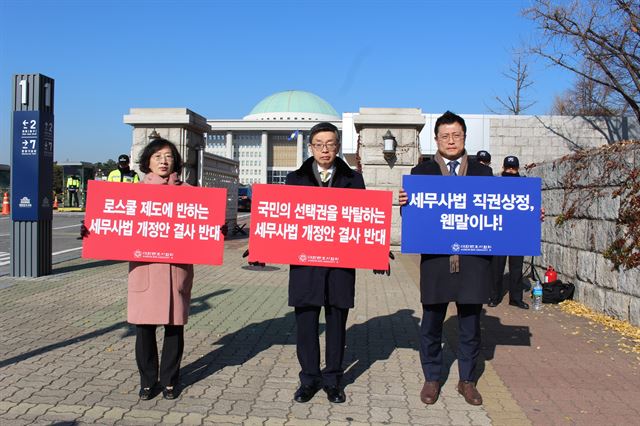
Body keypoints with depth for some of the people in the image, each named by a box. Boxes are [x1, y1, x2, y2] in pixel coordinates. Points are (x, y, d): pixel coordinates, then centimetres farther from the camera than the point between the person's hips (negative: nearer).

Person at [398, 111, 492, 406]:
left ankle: (467, 381, 28)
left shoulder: (483, 172, 10)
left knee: (470, 325, 11)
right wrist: (404, 203, -21)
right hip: (435, 260, -1)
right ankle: (432, 379, 26)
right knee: (431, 324, 9)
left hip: (472, 260, 1)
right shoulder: (421, 172, 6)